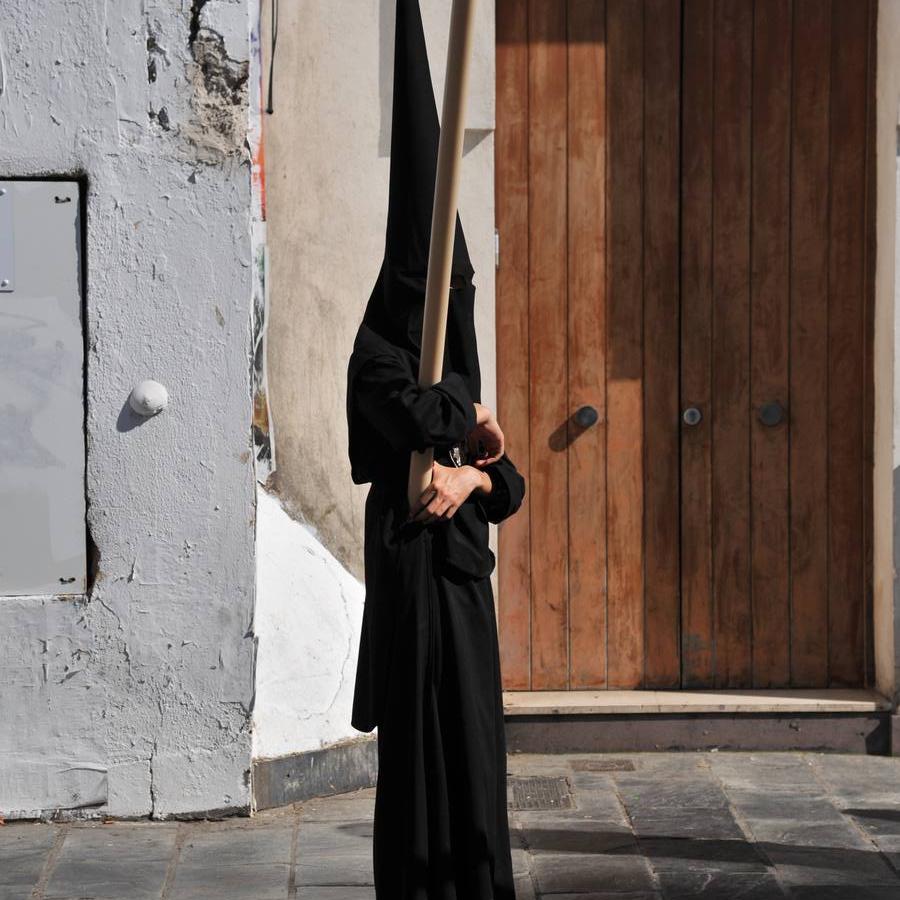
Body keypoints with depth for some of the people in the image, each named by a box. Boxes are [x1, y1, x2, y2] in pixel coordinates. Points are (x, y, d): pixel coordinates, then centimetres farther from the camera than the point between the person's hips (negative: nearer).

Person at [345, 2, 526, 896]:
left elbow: (508, 477, 11)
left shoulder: (453, 365, 17)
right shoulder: (379, 357, -6)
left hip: (462, 565, 8)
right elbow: (407, 412, -30)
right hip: (414, 562, -8)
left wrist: (474, 476, -12)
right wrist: (473, 416, -11)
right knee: (424, 737, -6)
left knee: (470, 737, 10)